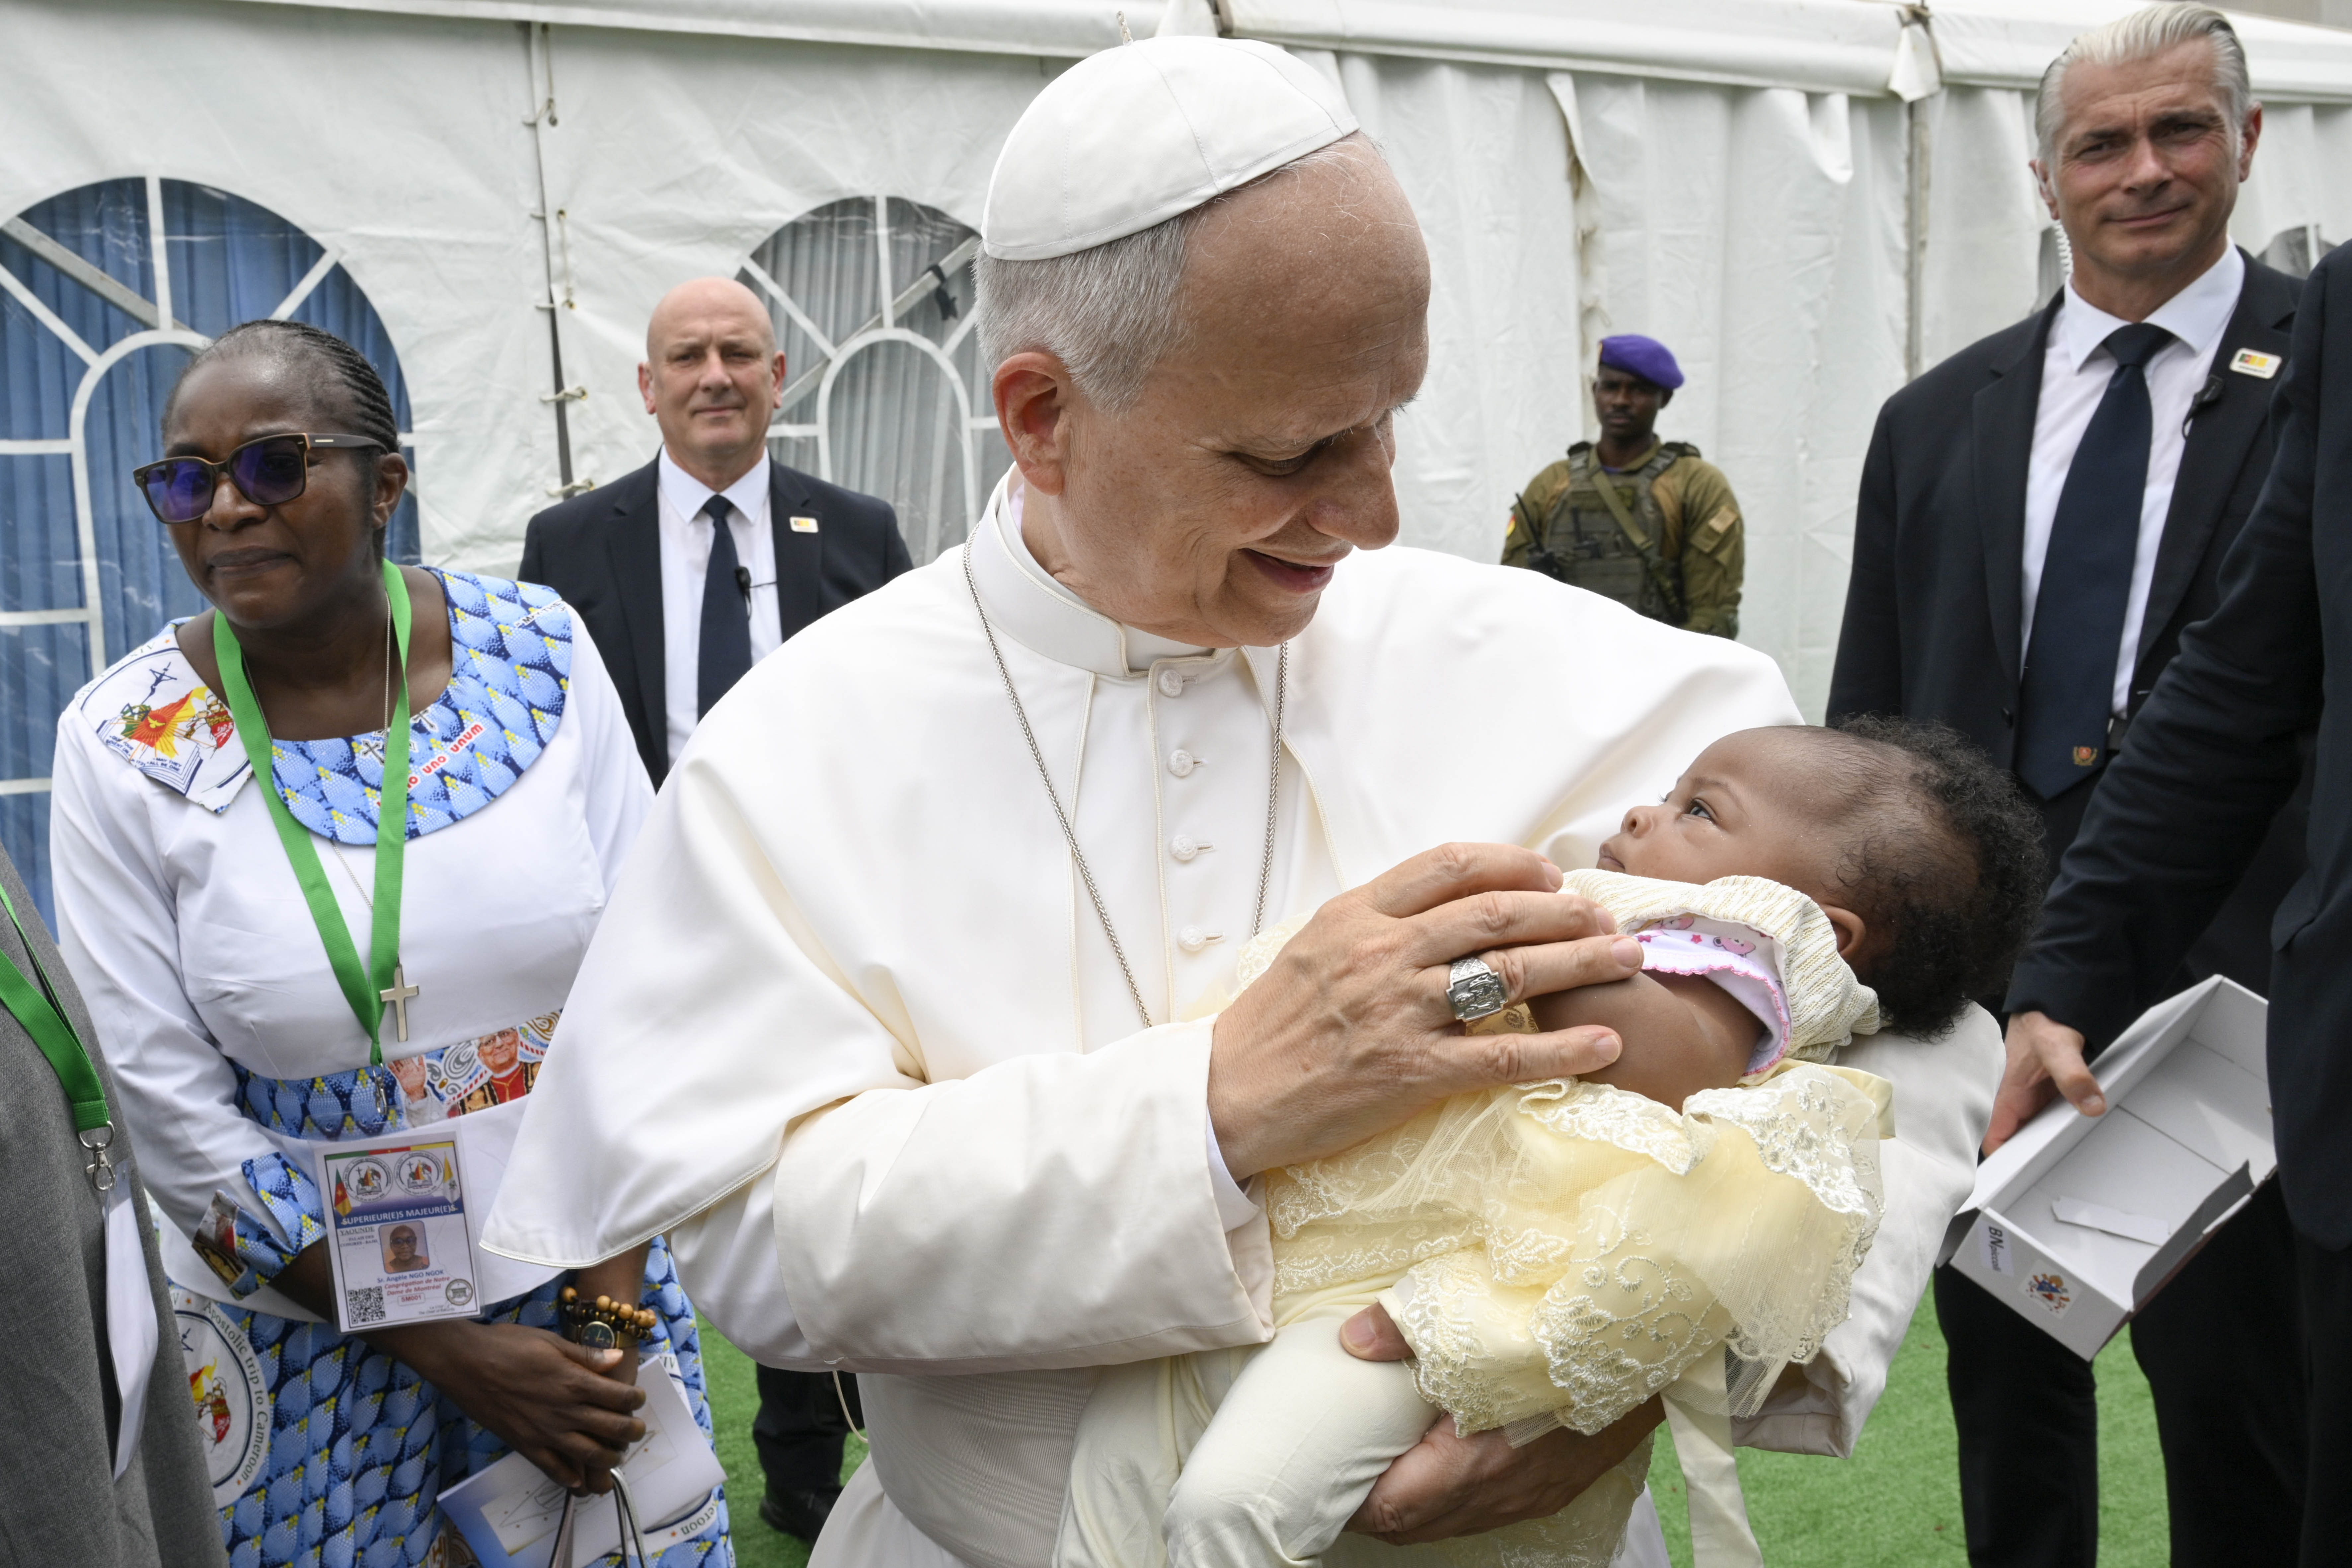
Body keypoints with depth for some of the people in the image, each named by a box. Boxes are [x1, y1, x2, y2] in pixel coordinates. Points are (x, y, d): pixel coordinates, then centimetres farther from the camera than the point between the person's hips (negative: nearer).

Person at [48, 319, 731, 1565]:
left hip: (585, 1270, 2)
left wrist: (613, 1299, -7)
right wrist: (452, 1352, -11)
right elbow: (172, 1115, -10)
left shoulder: (538, 649, -7)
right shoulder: (121, 746, -10)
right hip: (307, 1325, -1)